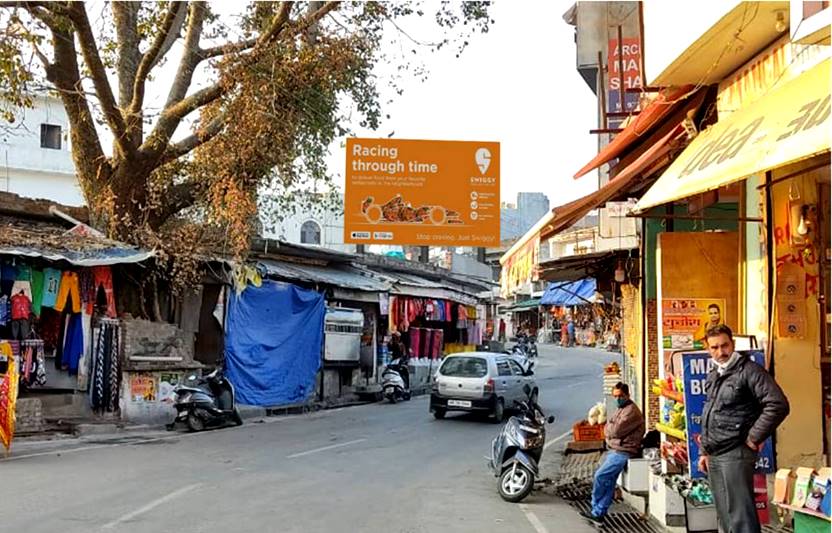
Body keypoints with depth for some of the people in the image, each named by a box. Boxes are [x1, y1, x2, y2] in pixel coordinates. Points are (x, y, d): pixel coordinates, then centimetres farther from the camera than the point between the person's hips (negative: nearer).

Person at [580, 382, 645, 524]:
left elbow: (616, 430, -19)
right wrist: (611, 429, -4)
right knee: (609, 482, 6)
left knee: (600, 476, -11)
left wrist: (609, 426, 0)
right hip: (614, 449, 9)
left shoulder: (631, 410, -14)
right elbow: (607, 430, 17)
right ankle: (598, 513, 7)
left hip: (623, 451, -9)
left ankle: (597, 510, 5)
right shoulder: (621, 410, 19)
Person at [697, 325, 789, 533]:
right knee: (724, 515, 14)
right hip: (713, 455, 8)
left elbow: (778, 405, -18)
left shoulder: (749, 371, -9)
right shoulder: (712, 377, 16)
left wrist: (754, 438, -14)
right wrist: (703, 451, 21)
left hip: (735, 454, -8)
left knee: (740, 516, -9)